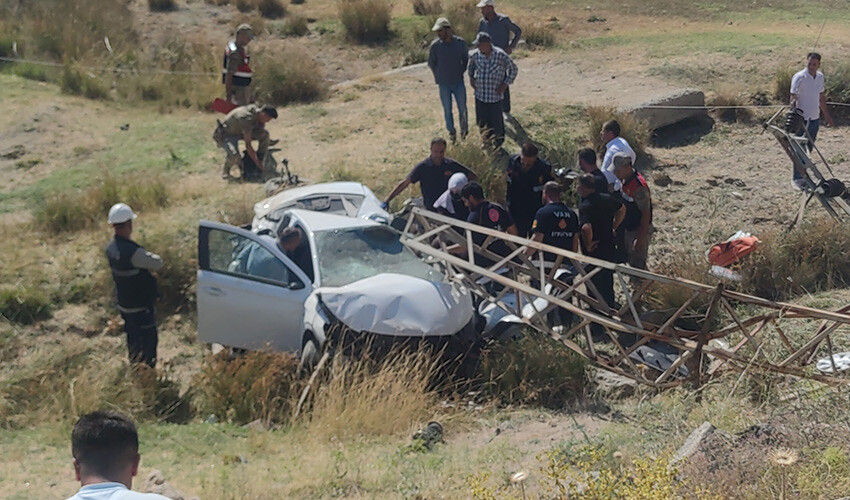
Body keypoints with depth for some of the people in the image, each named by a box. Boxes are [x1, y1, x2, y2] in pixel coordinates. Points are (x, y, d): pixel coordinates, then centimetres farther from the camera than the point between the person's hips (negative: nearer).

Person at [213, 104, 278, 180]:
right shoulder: (247, 119, -37)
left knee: (264, 134, -9)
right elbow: (248, 145, -35)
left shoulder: (257, 109, -11)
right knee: (234, 155, -37)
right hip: (225, 135, -8)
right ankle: (225, 172, -6)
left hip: (239, 131, 8)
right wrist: (257, 163, -29)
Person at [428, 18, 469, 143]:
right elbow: (431, 63, 4)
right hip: (444, 84, 0)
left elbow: (465, 59, 9)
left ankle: (464, 130, 26)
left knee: (462, 108, 6)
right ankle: (451, 132, 26)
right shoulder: (435, 45, -11)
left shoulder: (460, 43, -9)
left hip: (459, 82, 0)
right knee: (447, 109, 8)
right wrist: (439, 76, 8)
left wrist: (460, 72, 10)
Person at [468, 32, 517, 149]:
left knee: (496, 119, 8)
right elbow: (471, 64, 21)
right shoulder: (476, 55, -5)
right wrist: (471, 77, 8)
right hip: (480, 94, 3)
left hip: (495, 94, -3)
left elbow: (513, 69, -2)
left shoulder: (500, 55, -16)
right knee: (481, 120, 12)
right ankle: (487, 140, 35)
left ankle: (498, 141, 32)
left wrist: (505, 84, -8)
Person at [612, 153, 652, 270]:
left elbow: (646, 214, -27)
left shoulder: (639, 186, -30)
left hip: (639, 229, -9)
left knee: (637, 263, -1)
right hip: (628, 228, 9)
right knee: (631, 260, 22)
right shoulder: (625, 180, -1)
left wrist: (641, 238, -25)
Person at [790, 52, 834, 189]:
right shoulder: (799, 77, -14)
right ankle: (797, 179, 4)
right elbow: (793, 97, -17)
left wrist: (827, 115, 21)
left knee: (809, 149, 12)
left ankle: (803, 175, 21)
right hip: (802, 119, -7)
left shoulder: (820, 76, 8)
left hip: (815, 118, 7)